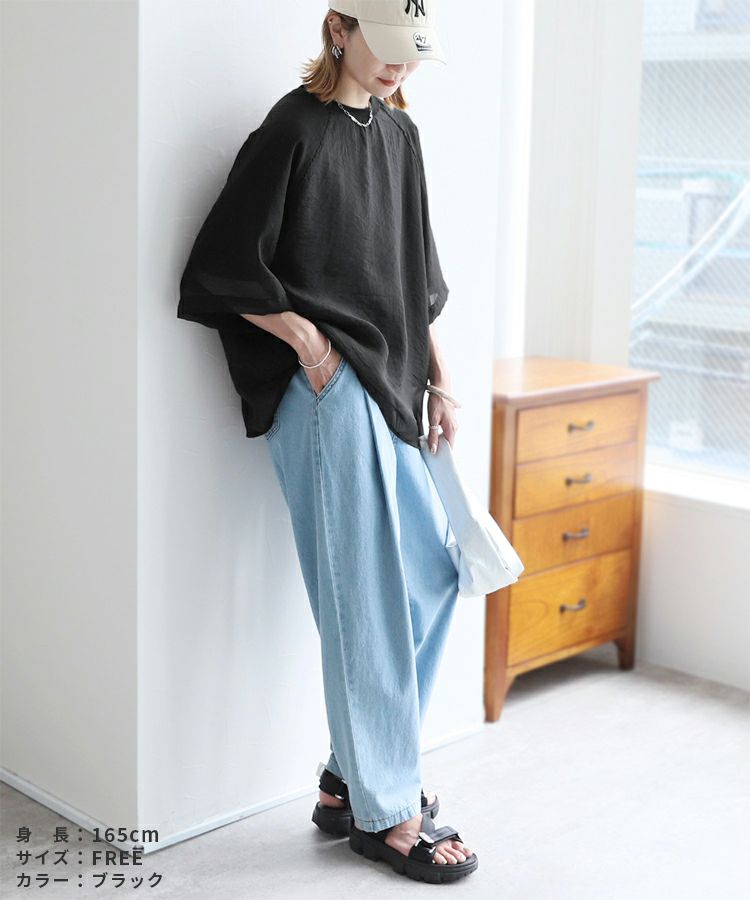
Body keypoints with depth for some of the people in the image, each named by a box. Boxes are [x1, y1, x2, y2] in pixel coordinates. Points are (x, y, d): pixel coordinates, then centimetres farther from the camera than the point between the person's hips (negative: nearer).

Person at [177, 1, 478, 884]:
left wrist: (437, 379, 16)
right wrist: (307, 339, -12)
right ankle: (381, 812, 9)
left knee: (433, 574, 10)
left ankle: (353, 774, 22)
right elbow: (223, 264, -11)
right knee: (367, 599, -4)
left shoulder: (398, 132, 14)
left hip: (387, 389, 9)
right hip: (328, 391, -8)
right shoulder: (295, 129, -9)